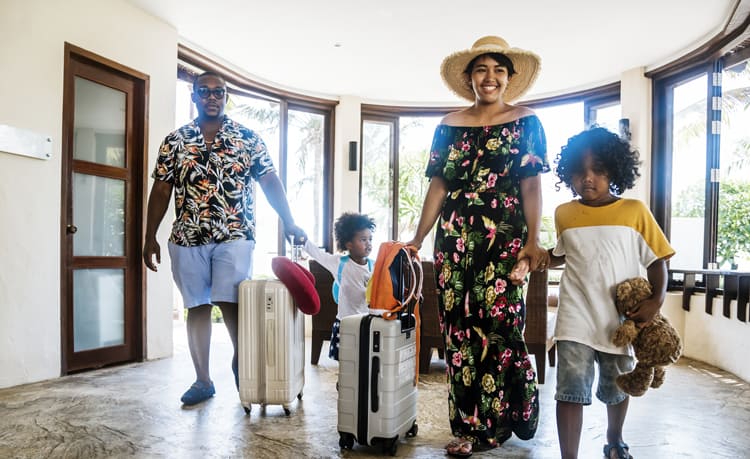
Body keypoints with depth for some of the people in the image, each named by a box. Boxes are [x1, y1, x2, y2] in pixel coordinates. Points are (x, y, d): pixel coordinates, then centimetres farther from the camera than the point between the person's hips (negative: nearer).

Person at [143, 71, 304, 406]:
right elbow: (161, 191, 9)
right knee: (197, 307, 7)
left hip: (234, 237, -2)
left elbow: (269, 181, 0)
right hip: (187, 239, 3)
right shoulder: (174, 141, 9)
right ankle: (203, 380, 19)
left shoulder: (247, 138, 5)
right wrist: (150, 237, 4)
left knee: (231, 304, -8)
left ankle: (241, 362, 21)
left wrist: (289, 223, -11)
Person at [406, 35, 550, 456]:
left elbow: (532, 185, 0)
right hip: (455, 238, 3)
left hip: (504, 237, -2)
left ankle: (501, 419, 20)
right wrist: (418, 239, 5)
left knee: (500, 327, -3)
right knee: (460, 330, 3)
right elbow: (438, 186, 10)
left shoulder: (526, 123, 7)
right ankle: (469, 425, 16)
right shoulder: (449, 127, 12)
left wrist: (533, 240, -11)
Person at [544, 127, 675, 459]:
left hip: (619, 318, 0)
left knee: (616, 388, 21)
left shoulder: (634, 211, -5)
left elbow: (657, 259, -2)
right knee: (571, 389, -7)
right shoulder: (564, 214, 1)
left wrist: (656, 300, -15)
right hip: (575, 317, 0)